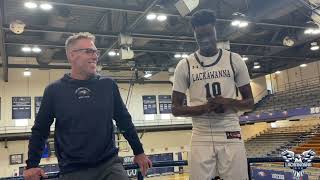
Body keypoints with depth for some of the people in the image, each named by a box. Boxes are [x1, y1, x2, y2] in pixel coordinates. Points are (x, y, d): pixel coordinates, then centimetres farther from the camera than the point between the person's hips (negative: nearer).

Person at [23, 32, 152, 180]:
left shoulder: (108, 85, 4)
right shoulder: (54, 90, 1)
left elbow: (125, 121, 9)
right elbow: (39, 130, 8)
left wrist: (139, 152, 12)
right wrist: (32, 165, 5)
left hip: (110, 164, 1)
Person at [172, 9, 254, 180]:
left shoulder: (234, 60, 5)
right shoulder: (184, 65, 3)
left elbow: (249, 102, 10)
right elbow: (175, 108, 5)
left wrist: (229, 102, -12)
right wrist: (203, 108, -13)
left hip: (231, 135, 1)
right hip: (201, 137, 0)